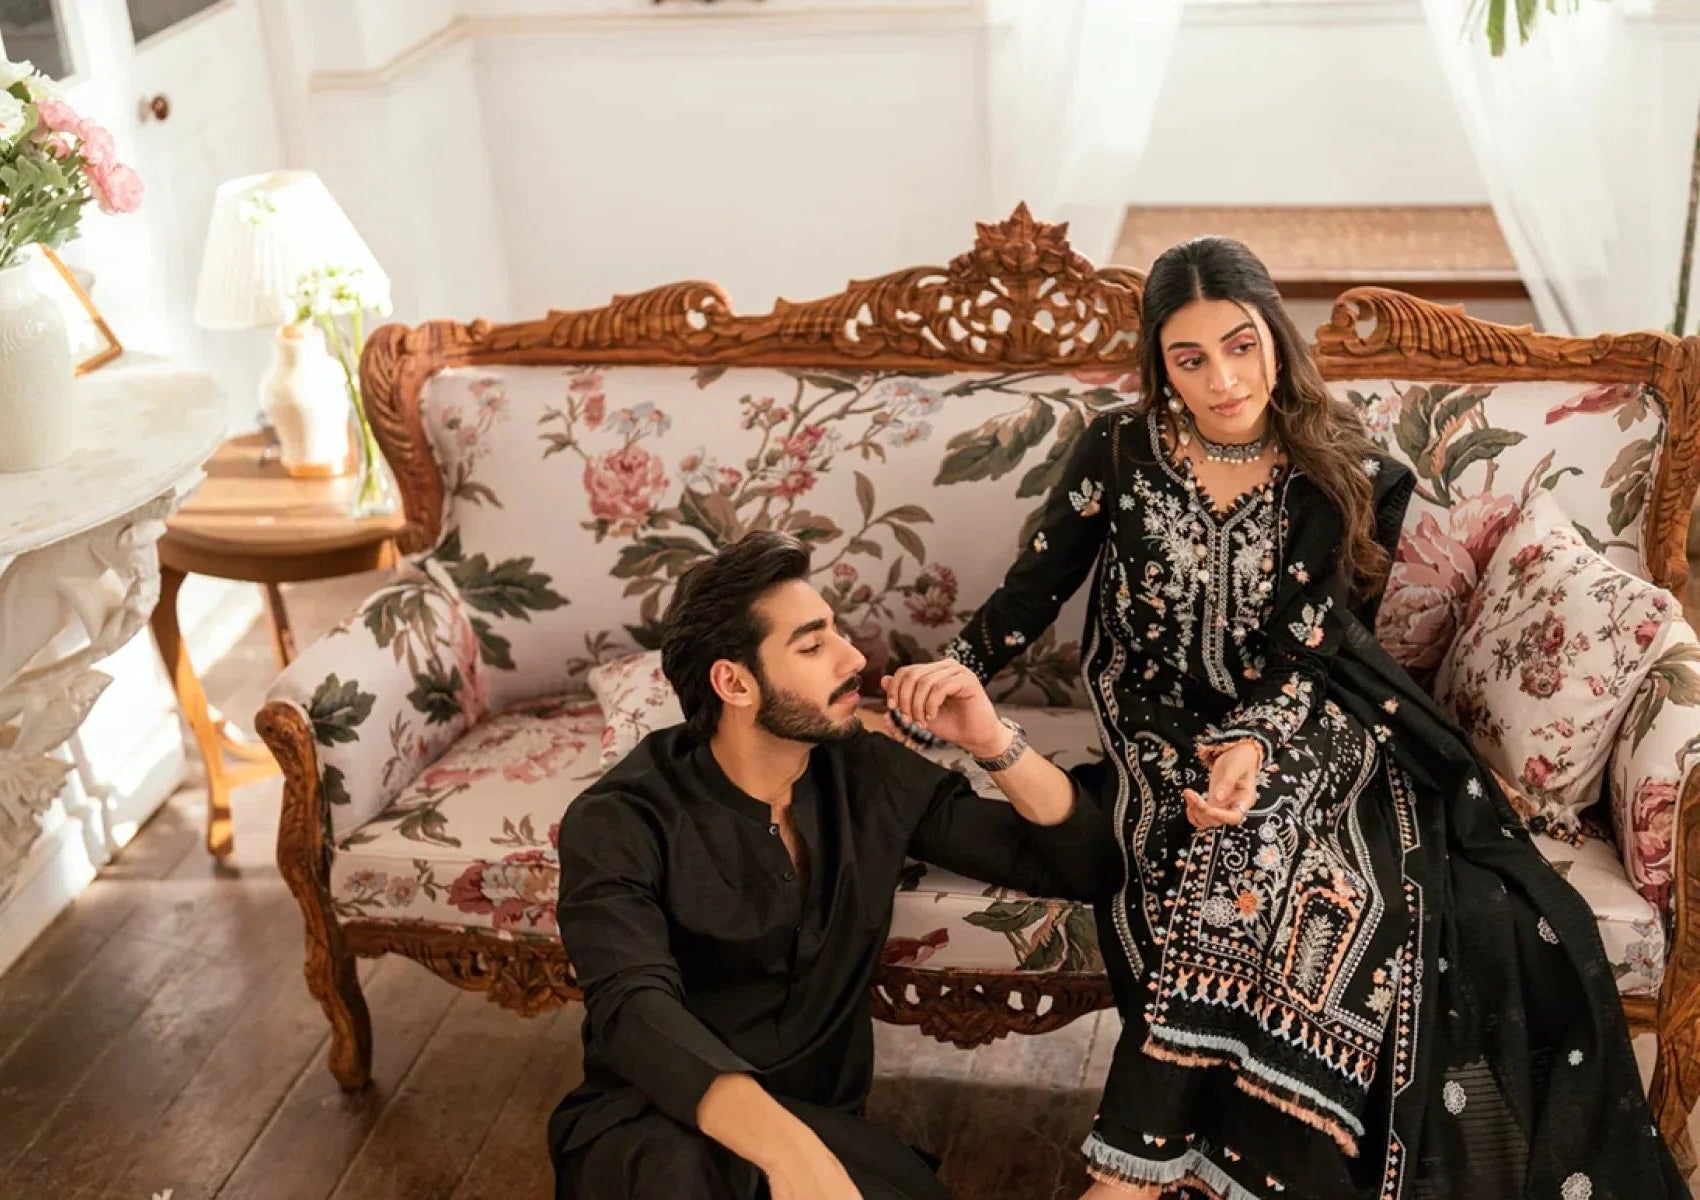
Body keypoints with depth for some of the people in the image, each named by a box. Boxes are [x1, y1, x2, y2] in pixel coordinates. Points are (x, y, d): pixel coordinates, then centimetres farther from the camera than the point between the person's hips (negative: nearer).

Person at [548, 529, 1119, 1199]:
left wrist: (992, 741, -13)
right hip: (654, 1127, -4)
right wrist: (784, 1144, -48)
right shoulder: (620, 821, -14)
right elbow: (635, 1008, -31)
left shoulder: (867, 774, 0)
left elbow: (1088, 867, 4)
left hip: (822, 1123, 4)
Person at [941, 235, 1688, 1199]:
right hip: (1162, 730, 1)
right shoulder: (1119, 450, -1)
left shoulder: (1352, 478, -3)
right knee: (1246, 870, -30)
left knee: (1244, 851, -32)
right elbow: (1036, 587, 2)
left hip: (1301, 730, -1)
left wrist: (1254, 744, -25)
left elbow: (1315, 649, -7)